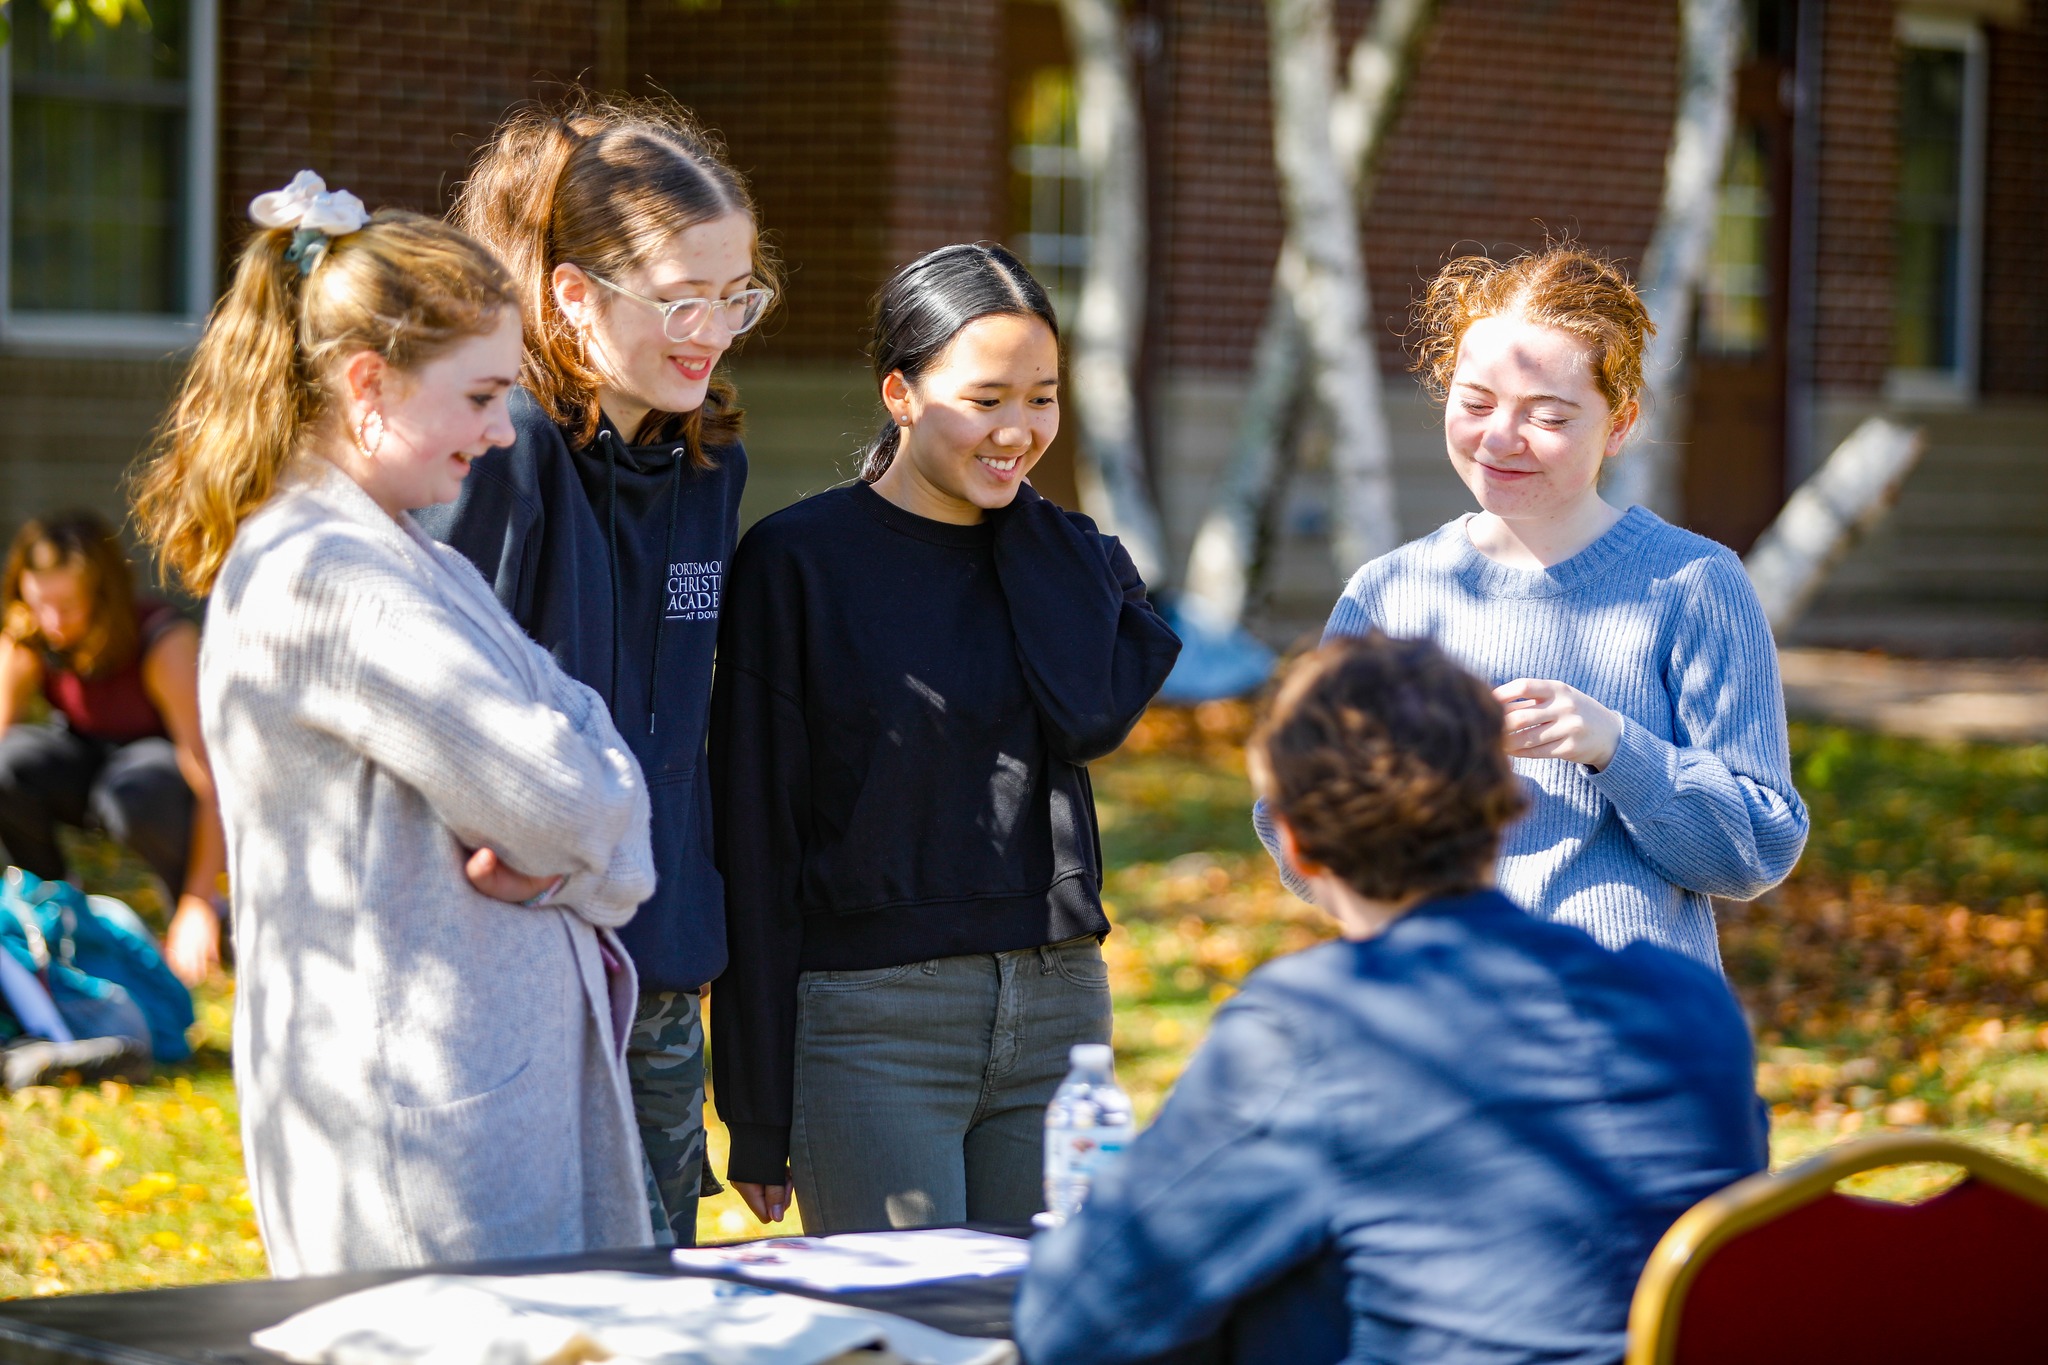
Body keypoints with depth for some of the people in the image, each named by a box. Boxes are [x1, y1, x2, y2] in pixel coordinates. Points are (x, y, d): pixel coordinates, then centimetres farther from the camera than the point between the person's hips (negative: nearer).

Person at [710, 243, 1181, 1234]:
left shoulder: (1066, 559, 11)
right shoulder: (798, 560, -3)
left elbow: (1095, 715, -11)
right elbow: (757, 838, -4)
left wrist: (1018, 522, -1)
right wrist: (757, 1120, -6)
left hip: (1059, 1005, 4)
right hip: (872, 1019, -4)